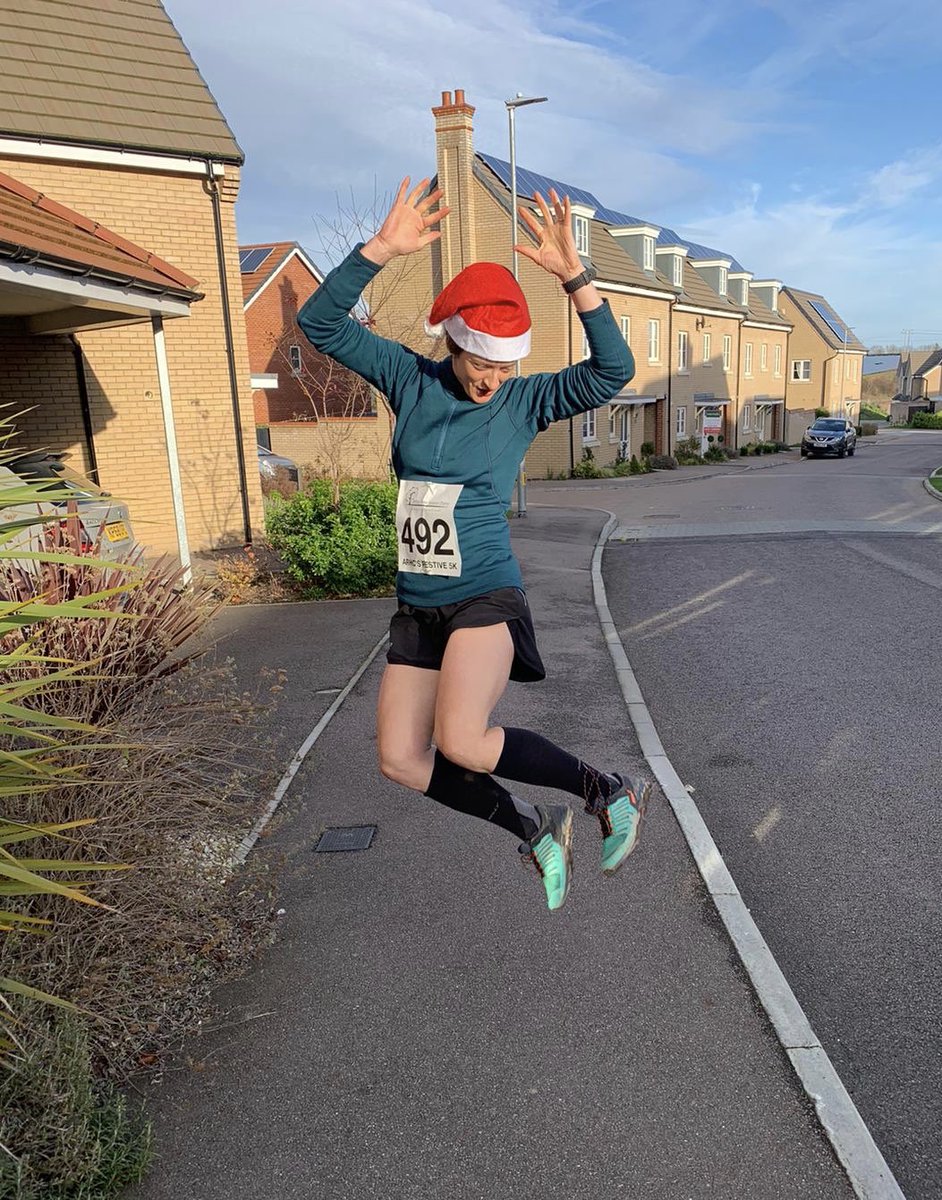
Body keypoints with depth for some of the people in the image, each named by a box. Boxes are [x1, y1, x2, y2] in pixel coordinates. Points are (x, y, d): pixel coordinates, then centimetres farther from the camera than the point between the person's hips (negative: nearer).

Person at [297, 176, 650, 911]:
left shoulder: (524, 402, -2)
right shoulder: (410, 380, 4)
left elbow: (613, 370, -15)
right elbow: (321, 323, 0)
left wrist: (573, 274, -24)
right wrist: (383, 249, -13)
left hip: (487, 598, -5)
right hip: (417, 607, 5)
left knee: (460, 743, -25)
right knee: (401, 761, 4)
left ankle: (610, 792, -3)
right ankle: (535, 831, 19)